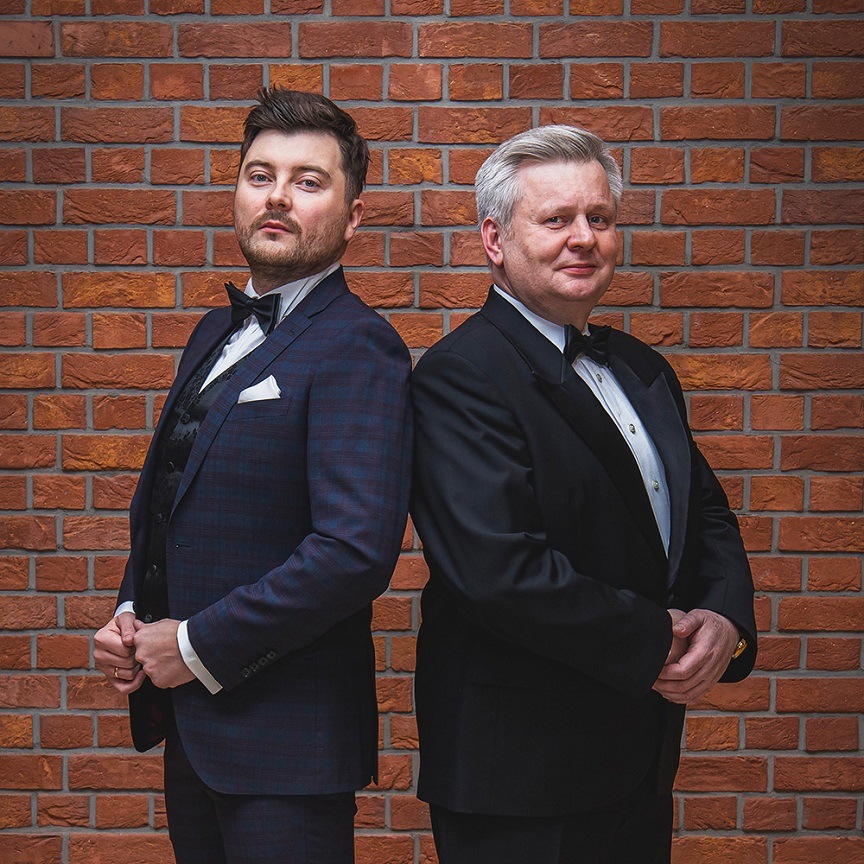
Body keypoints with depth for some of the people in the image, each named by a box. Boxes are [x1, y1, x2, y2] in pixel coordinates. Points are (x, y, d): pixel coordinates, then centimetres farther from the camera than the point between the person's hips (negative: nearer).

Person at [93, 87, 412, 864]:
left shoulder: (357, 348, -15)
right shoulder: (215, 335, 13)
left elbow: (357, 549, -26)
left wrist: (197, 646, -18)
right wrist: (131, 615, 4)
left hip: (282, 740, -8)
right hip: (187, 721, 8)